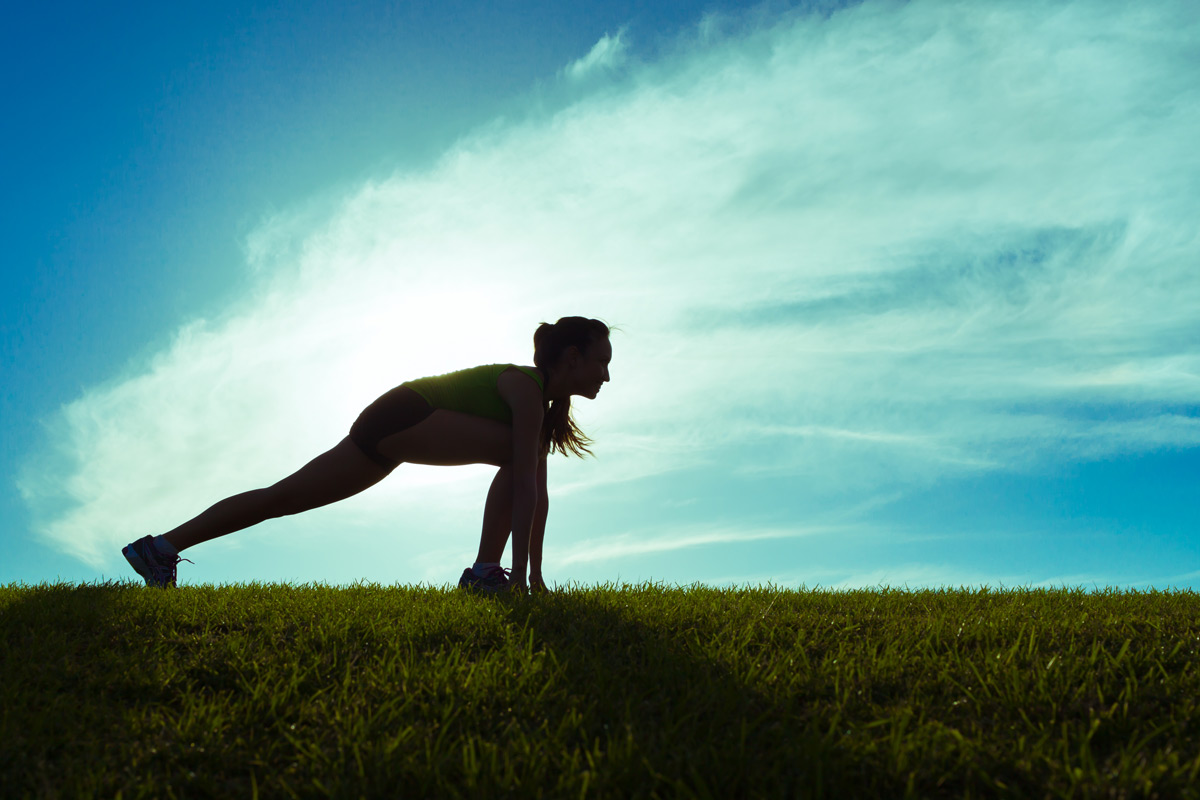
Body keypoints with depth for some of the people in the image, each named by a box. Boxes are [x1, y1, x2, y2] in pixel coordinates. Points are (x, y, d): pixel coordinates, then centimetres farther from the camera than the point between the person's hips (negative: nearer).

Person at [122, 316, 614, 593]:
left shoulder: (545, 403, 13)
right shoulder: (527, 388, -16)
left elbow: (537, 492, 13)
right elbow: (526, 484, -24)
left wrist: (535, 572, 12)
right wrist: (520, 571, -26)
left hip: (386, 426, 9)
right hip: (400, 416, -9)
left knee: (283, 496, 9)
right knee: (513, 451, -20)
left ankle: (161, 547, 14)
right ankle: (484, 573, -19)